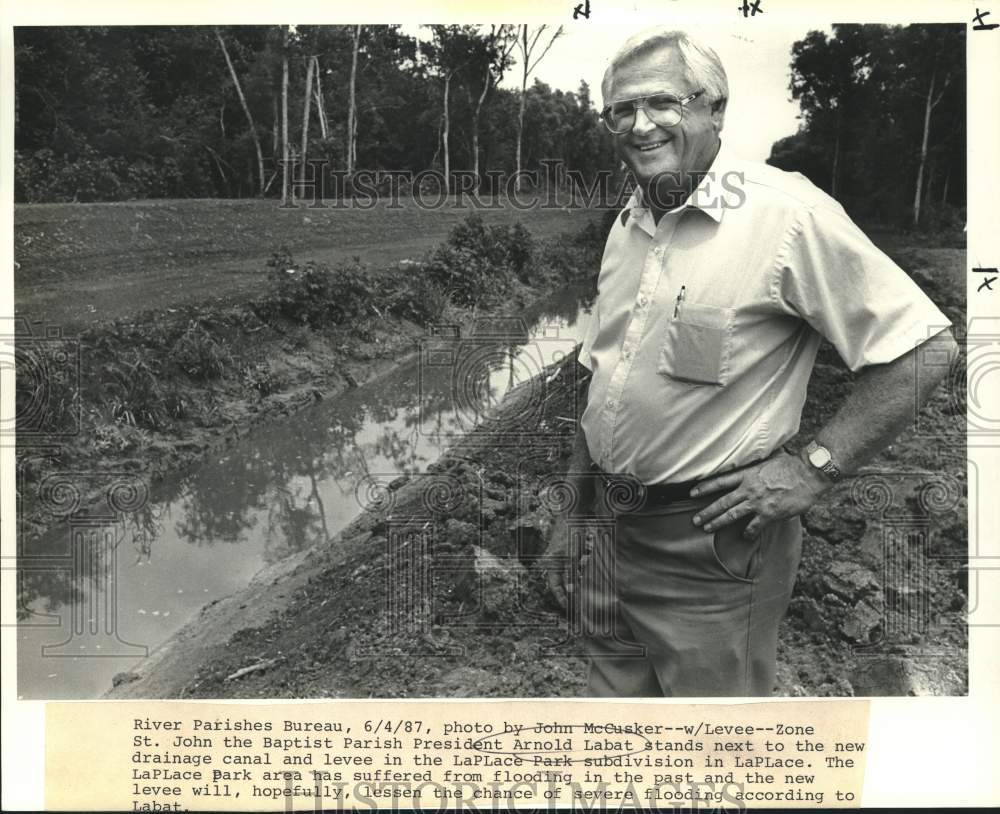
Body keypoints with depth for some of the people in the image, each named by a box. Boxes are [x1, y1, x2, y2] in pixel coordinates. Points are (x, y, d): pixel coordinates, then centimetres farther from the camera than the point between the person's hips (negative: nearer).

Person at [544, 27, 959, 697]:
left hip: (711, 543, -7)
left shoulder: (785, 211, -15)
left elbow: (925, 347, -14)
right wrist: (575, 512, 15)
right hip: (610, 532, 7)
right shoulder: (629, 226, 8)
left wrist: (814, 469, -16)